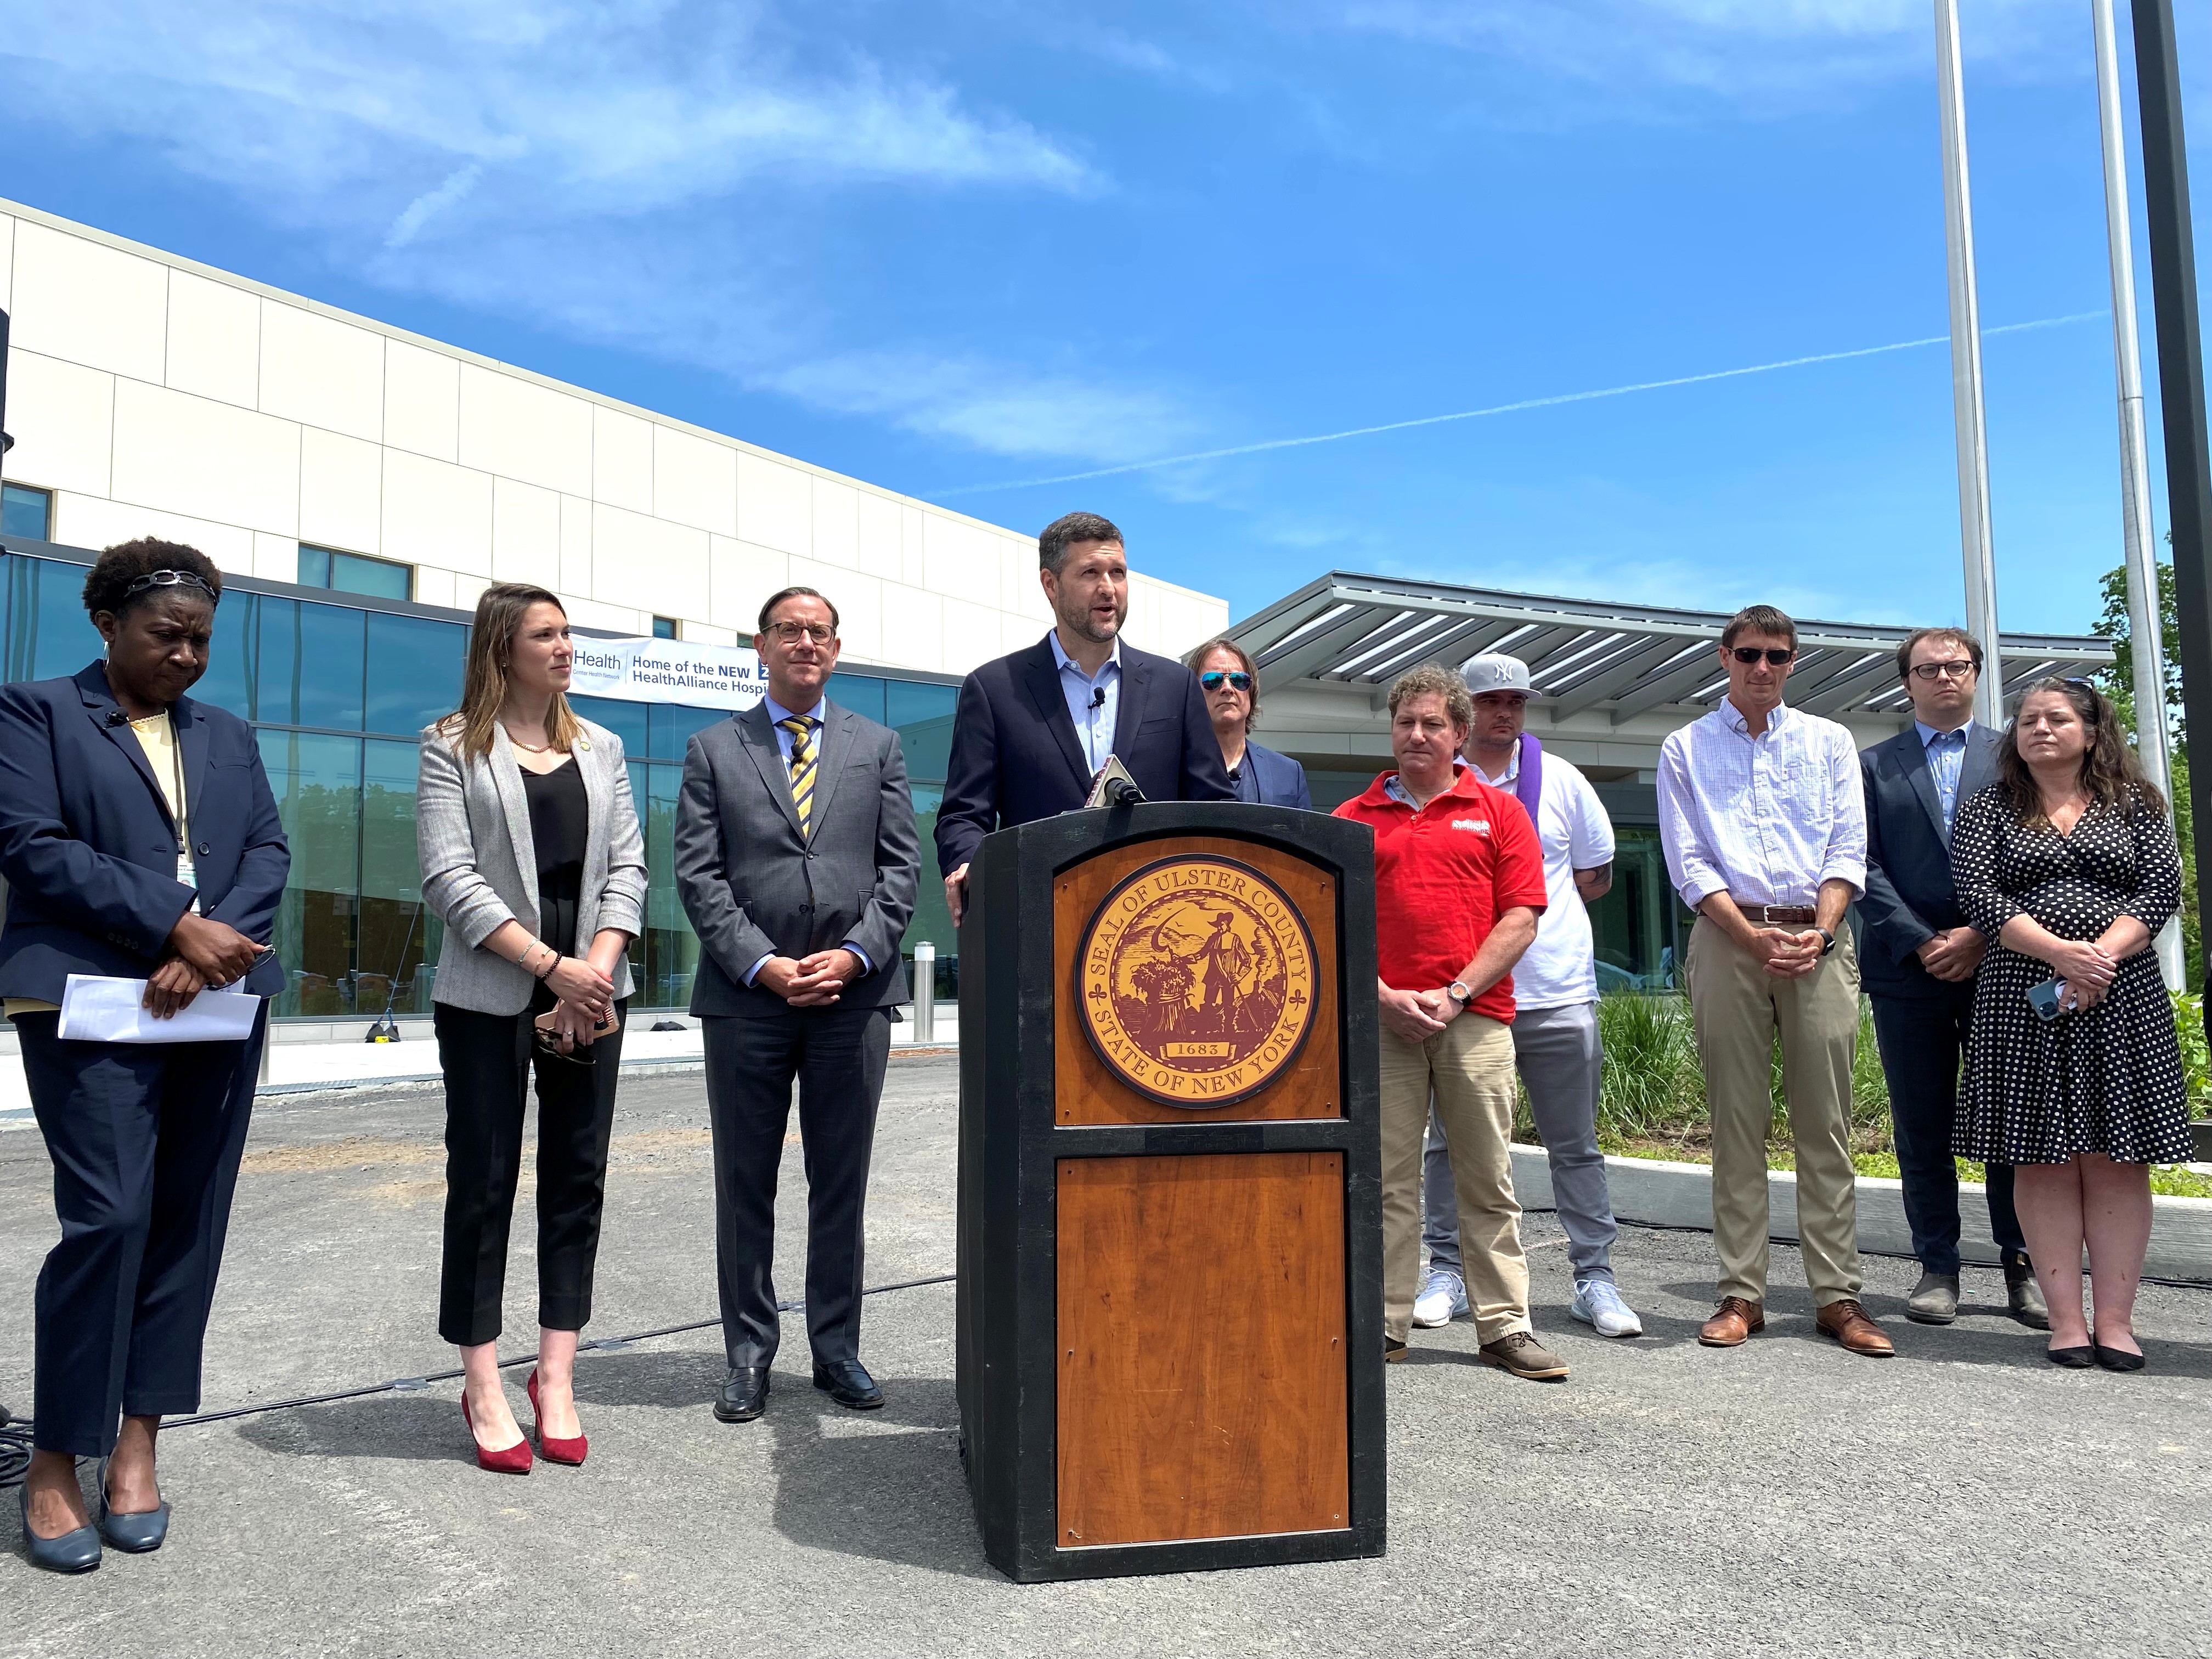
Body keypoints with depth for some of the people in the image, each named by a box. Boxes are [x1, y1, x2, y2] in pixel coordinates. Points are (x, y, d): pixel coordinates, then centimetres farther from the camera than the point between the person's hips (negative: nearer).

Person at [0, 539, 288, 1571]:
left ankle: (137, 1447, 15)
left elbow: (269, 851, 8)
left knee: (189, 1224, 4)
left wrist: (209, 949, -10)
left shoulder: (228, 736, 18)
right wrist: (176, 926, -15)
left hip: (218, 1005, 5)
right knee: (109, 1218, -11)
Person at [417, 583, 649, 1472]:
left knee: (578, 1180, 5)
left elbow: (626, 867, 7)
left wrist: (598, 969, -9)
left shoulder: (601, 747, 13)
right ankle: (483, 1387, 13)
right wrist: (551, 967, -15)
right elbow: (451, 878, -8)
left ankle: (556, 1377, 15)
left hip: (592, 991, 4)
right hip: (489, 993, -3)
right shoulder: (454, 747, 1)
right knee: (483, 1182, 2)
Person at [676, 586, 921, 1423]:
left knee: (842, 1183, 9)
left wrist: (856, 954, -9)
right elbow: (697, 875, -1)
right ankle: (749, 1354, 20)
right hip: (746, 999, -1)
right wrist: (765, 966, -11)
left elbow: (901, 864, 5)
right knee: (745, 1184, 7)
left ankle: (837, 1348, 21)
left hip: (855, 996, 1)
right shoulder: (713, 751, 7)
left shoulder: (878, 746, 11)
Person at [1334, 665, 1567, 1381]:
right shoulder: (1354, 819, 12)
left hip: (1476, 1018, 0)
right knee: (1387, 1180, 4)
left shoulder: (1499, 811, 10)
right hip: (1381, 1018, 1)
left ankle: (1505, 1328, 11)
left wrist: (1456, 993, -7)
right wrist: (1385, 997, -7)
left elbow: (1521, 918, 2)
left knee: (1489, 1180, 4)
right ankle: (1385, 1325, 12)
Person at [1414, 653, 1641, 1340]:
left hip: (1558, 992, 1)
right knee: (1450, 1141, 6)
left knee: (1575, 1146, 6)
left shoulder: (1562, 781, 9)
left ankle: (1594, 1278, 15)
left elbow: (1596, 875, 17)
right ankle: (1446, 1272, 17)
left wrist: (1533, 909, 5)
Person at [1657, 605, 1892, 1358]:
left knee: (1826, 1121, 0)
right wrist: (1753, 937, -11)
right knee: (1736, 1119, 0)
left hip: (1818, 938, 1)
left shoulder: (1830, 742, 15)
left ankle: (1837, 1293, 5)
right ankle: (1741, 1293, 5)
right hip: (1728, 939, -1)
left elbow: (1848, 850, 7)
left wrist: (1817, 932, -9)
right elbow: (1689, 864, 2)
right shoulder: (1686, 749, 10)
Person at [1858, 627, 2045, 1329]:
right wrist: (1921, 944, -9)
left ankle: (2023, 1266, 14)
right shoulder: (1875, 765, 10)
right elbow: (1867, 867, 2)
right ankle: (1938, 1270, 12)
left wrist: (1982, 936, -10)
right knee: (1922, 1129, 4)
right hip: (1909, 970, 0)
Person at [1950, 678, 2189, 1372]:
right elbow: (1980, 895, -4)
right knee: (2043, 1158, -1)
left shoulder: (2134, 806, 11)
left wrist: (2101, 956, -15)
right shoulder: (1987, 811, 8)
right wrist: (2059, 952, -17)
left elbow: (2162, 886, 1)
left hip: (2120, 999, 1)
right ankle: (2066, 1319, 4)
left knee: (2116, 1158, 0)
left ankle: (2116, 1319, 5)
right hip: (2025, 1001, -1)